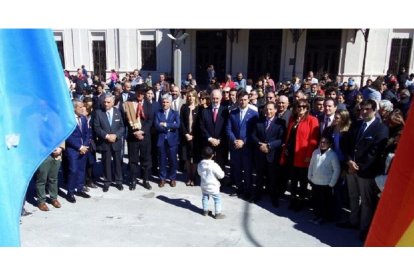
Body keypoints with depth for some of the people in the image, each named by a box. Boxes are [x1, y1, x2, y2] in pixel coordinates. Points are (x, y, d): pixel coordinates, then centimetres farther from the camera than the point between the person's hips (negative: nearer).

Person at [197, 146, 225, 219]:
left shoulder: (200, 164, -7)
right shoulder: (214, 165, -23)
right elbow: (221, 175, -17)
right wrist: (222, 172, 4)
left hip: (204, 186, 5)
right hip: (213, 186, -5)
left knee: (205, 197, 23)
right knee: (217, 199, 7)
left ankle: (205, 211, 34)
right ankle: (218, 213, 7)